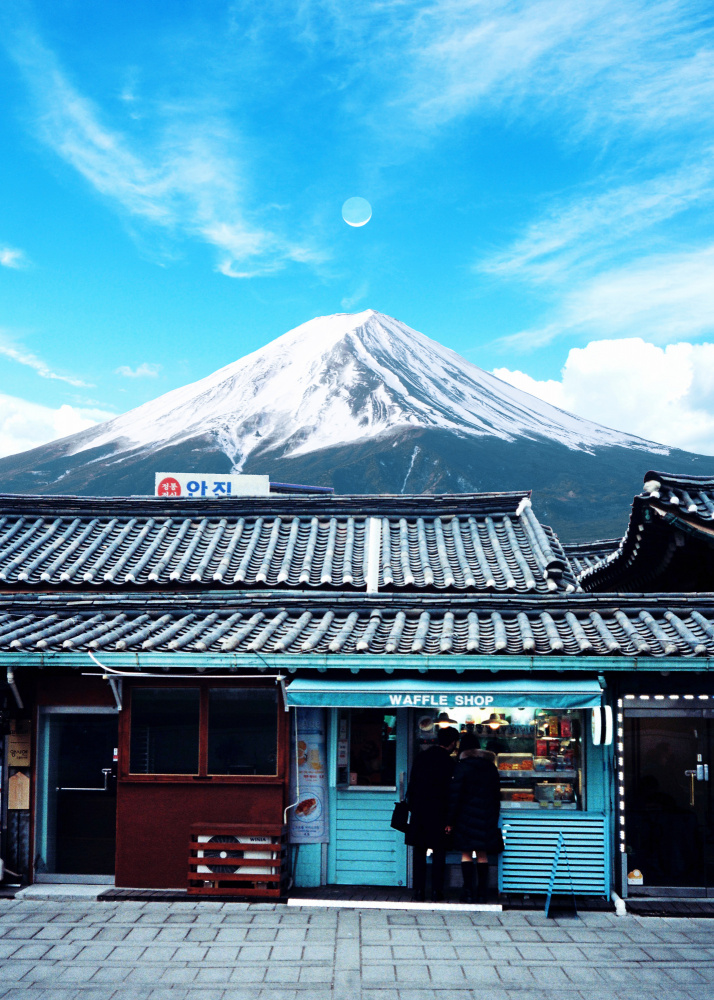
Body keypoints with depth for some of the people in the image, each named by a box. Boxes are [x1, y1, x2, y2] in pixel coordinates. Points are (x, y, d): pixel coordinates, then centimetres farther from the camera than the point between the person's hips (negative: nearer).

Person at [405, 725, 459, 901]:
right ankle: (436, 892, 6)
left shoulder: (421, 757, 5)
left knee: (419, 853, 8)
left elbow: (411, 785, 6)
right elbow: (450, 791, -9)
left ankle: (419, 892, 7)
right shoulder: (449, 762, -9)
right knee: (439, 854, 7)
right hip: (438, 814, -3)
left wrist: (412, 807, 12)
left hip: (419, 812, 4)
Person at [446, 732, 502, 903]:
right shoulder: (491, 767, 7)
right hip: (487, 817, 4)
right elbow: (497, 794, 11)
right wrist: (494, 817, 18)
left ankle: (469, 891, -3)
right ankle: (482, 892, 8)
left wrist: (450, 821, -5)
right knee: (482, 854, 10)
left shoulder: (462, 767, -7)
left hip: (467, 816, -4)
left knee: (466, 854, 3)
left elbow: (455, 795, -9)